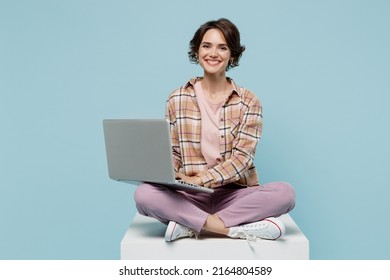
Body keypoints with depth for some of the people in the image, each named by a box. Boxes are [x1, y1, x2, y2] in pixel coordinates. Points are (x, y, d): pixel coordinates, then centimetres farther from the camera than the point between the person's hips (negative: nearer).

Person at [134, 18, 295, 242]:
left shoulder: (248, 101, 2)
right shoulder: (177, 100, 6)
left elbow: (241, 157, -8)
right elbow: (173, 154, 9)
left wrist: (200, 179, -22)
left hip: (235, 195, 0)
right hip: (191, 196, 0)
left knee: (285, 192, -29)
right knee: (144, 195, -30)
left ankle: (189, 225, -24)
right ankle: (239, 228, -29)